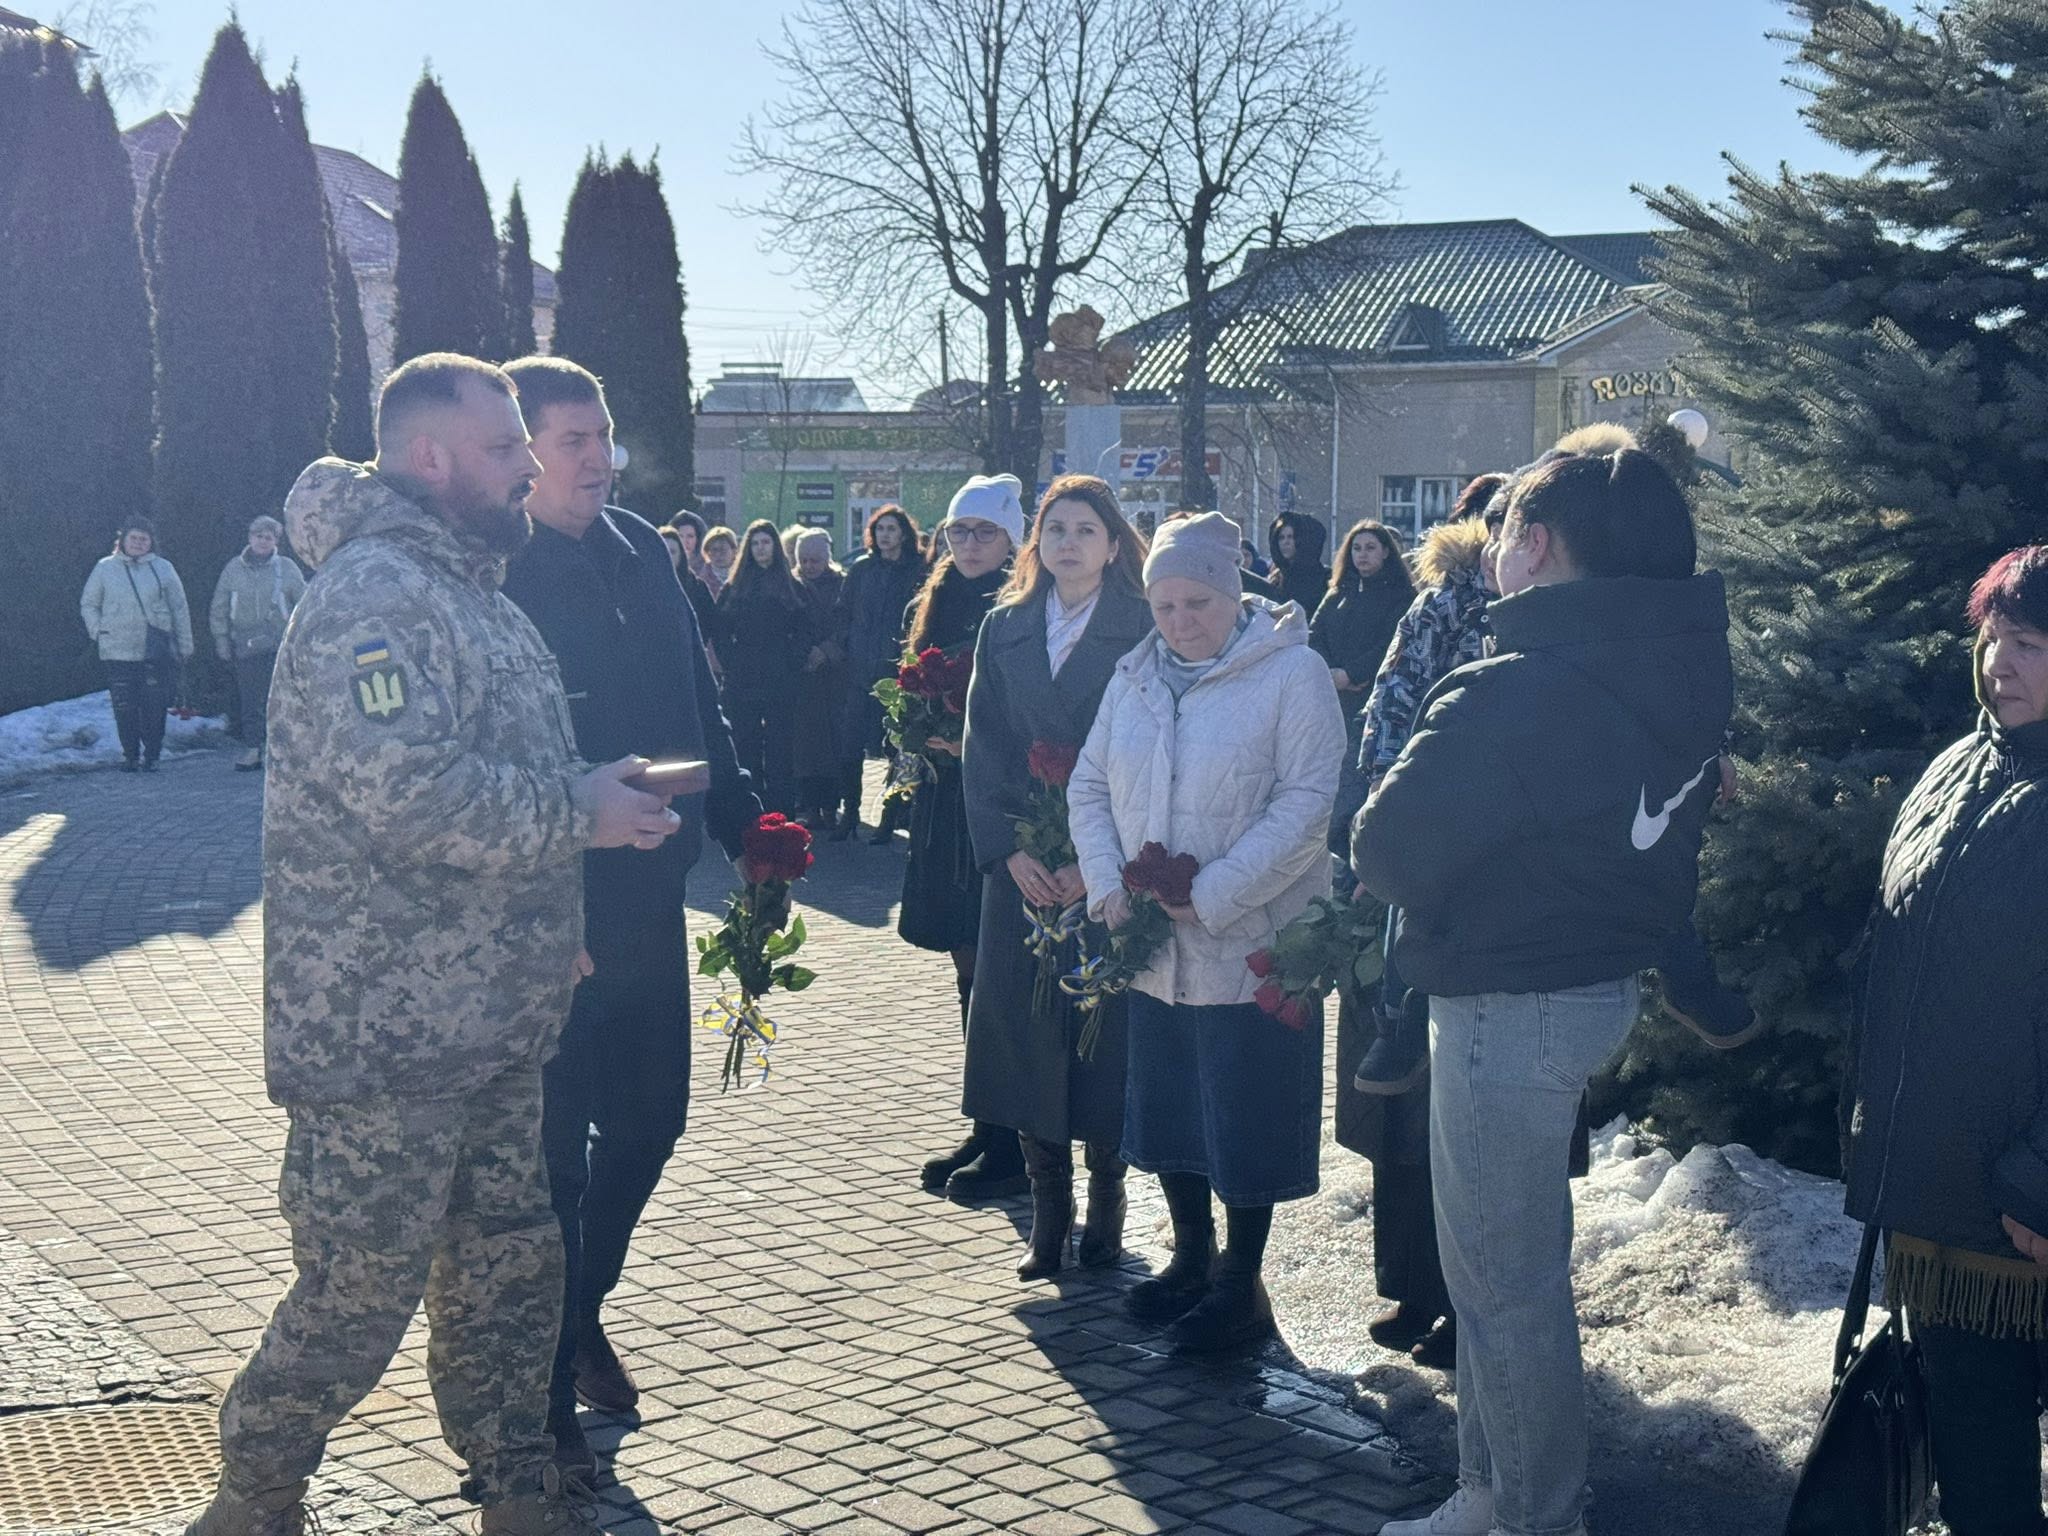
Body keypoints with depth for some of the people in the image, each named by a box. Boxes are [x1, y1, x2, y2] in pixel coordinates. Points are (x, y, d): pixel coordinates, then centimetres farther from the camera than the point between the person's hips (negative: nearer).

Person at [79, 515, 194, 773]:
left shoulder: (163, 569, 8)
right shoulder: (106, 568, 8)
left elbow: (180, 610, 10)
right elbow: (88, 605, 17)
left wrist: (185, 646, 8)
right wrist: (99, 632, 4)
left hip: (156, 651, 0)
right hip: (118, 652, 0)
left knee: (155, 706, -3)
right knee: (124, 708, 0)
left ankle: (151, 755, 8)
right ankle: (130, 754, 12)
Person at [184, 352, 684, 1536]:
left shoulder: (472, 588, 17)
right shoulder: (374, 595, -17)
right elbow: (409, 794, -28)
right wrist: (577, 813, -17)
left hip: (489, 1030, 10)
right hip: (388, 1041, -10)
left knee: (510, 1271, 17)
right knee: (360, 1295, 1)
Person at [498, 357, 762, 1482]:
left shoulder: (639, 551, 8)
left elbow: (697, 704, 15)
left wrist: (746, 829, 10)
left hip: (651, 903, 7)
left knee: (647, 1124, 18)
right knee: (552, 1157, 3)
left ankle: (579, 1313, 42)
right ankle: (544, 1400, 18)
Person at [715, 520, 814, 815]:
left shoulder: (791, 586, 8)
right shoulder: (734, 588, 10)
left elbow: (804, 632, 5)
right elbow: (721, 632, 9)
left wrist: (793, 665, -4)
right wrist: (731, 665, -2)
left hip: (780, 680, -1)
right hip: (742, 683, 1)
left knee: (780, 749, -1)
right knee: (746, 747, 1)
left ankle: (782, 814, 1)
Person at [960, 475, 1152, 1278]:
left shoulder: (1141, 631, -3)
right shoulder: (1004, 630, 9)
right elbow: (982, 751, 7)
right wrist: (1009, 851, -6)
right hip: (1021, 869, 3)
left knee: (1105, 1037, 0)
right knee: (1027, 1034, 3)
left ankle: (1105, 1201, 16)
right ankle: (1048, 1216, 13)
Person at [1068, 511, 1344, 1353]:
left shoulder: (1292, 673, -11)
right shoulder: (1136, 676, 8)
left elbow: (1308, 805, -17)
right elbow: (1089, 785, 11)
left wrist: (1209, 897, -20)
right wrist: (1108, 886, -6)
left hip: (1249, 944, -6)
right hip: (1151, 946, 6)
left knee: (1245, 1117, 4)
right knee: (1165, 1104, 16)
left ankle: (1241, 1283, 19)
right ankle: (1191, 1256, 34)